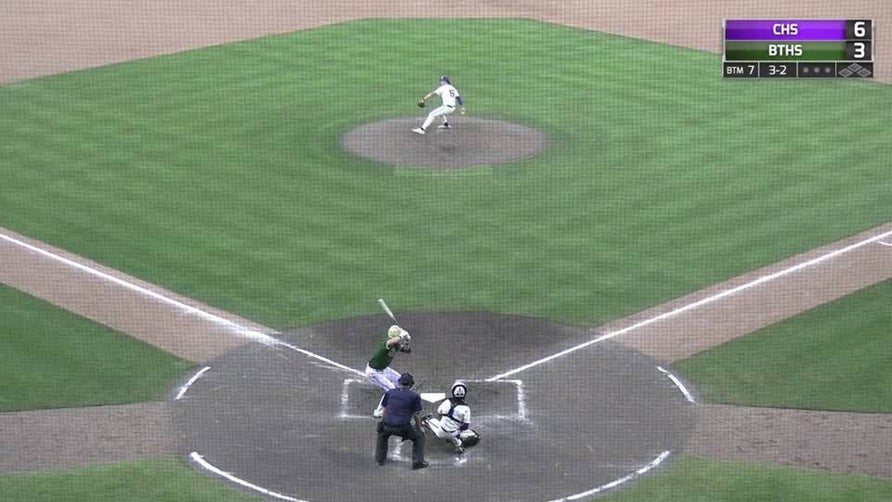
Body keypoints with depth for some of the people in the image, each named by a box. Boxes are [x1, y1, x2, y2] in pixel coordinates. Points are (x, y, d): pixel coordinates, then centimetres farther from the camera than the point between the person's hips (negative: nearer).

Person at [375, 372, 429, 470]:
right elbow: (416, 415, 4)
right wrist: (419, 428, 20)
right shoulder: (414, 396, 2)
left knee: (382, 434, 37)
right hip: (403, 428, -3)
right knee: (419, 436, 21)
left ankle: (380, 458, 39)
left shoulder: (389, 393, 12)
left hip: (387, 426, 3)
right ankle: (417, 462, 12)